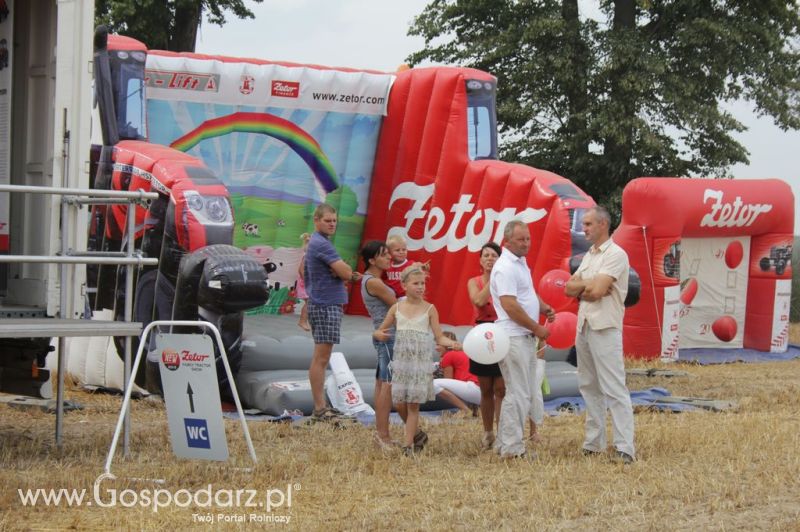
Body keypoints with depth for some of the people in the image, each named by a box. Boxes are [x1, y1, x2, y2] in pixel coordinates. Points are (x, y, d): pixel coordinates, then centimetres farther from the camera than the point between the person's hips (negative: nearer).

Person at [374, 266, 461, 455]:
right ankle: (417, 433, 23)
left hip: (421, 361, -3)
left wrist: (453, 344, -24)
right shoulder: (396, 308, 5)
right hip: (401, 361, 3)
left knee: (413, 404, -3)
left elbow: (439, 337, -4)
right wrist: (378, 335, -10)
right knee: (399, 403, 0)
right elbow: (380, 331, 14)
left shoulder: (429, 309, -1)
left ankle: (408, 444, 2)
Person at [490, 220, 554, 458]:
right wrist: (537, 328, -16)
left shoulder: (520, 263, 16)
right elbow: (510, 306, -22)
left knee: (523, 392, 14)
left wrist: (544, 307, 9)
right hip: (514, 338, -10)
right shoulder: (505, 267, -16)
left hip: (526, 337, 10)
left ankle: (505, 443, 20)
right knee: (519, 394, -9)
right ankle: (512, 448, -5)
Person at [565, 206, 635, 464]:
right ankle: (594, 442, 18)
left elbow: (598, 290, -19)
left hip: (605, 328, -9)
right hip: (584, 325, 9)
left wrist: (581, 287, 0)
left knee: (614, 388, -11)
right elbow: (569, 288, 10)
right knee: (589, 386, 12)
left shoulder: (615, 254, -9)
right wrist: (589, 285, -8)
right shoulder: (589, 256, 18)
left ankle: (625, 448, -14)